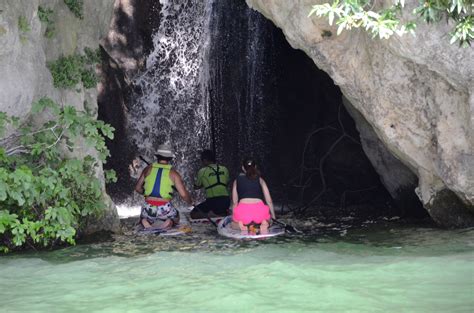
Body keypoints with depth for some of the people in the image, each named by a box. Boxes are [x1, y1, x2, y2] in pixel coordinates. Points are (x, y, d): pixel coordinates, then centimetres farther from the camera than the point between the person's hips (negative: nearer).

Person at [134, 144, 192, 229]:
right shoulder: (173, 173, 0)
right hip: (165, 209, -1)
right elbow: (184, 194, -4)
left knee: (143, 217, 36)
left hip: (149, 209, 1)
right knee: (176, 218, 32)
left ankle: (145, 222, -3)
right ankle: (169, 222, -5)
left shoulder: (148, 169, 6)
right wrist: (190, 202, 17)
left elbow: (138, 188, 13)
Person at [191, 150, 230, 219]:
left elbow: (196, 187, 14)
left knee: (193, 214, 12)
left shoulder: (202, 171, -1)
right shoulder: (224, 169, 10)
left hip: (212, 201, -5)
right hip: (225, 200, 5)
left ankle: (209, 215, -13)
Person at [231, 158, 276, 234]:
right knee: (267, 221, 35)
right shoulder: (260, 180, 24)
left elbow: (234, 202, 25)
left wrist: (234, 218, 38)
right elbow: (269, 201, 23)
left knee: (234, 224, 32)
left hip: (243, 209, 0)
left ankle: (240, 225, -3)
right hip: (259, 209, 0)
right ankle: (264, 224, -2)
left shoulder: (237, 180, 23)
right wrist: (273, 217, 34)